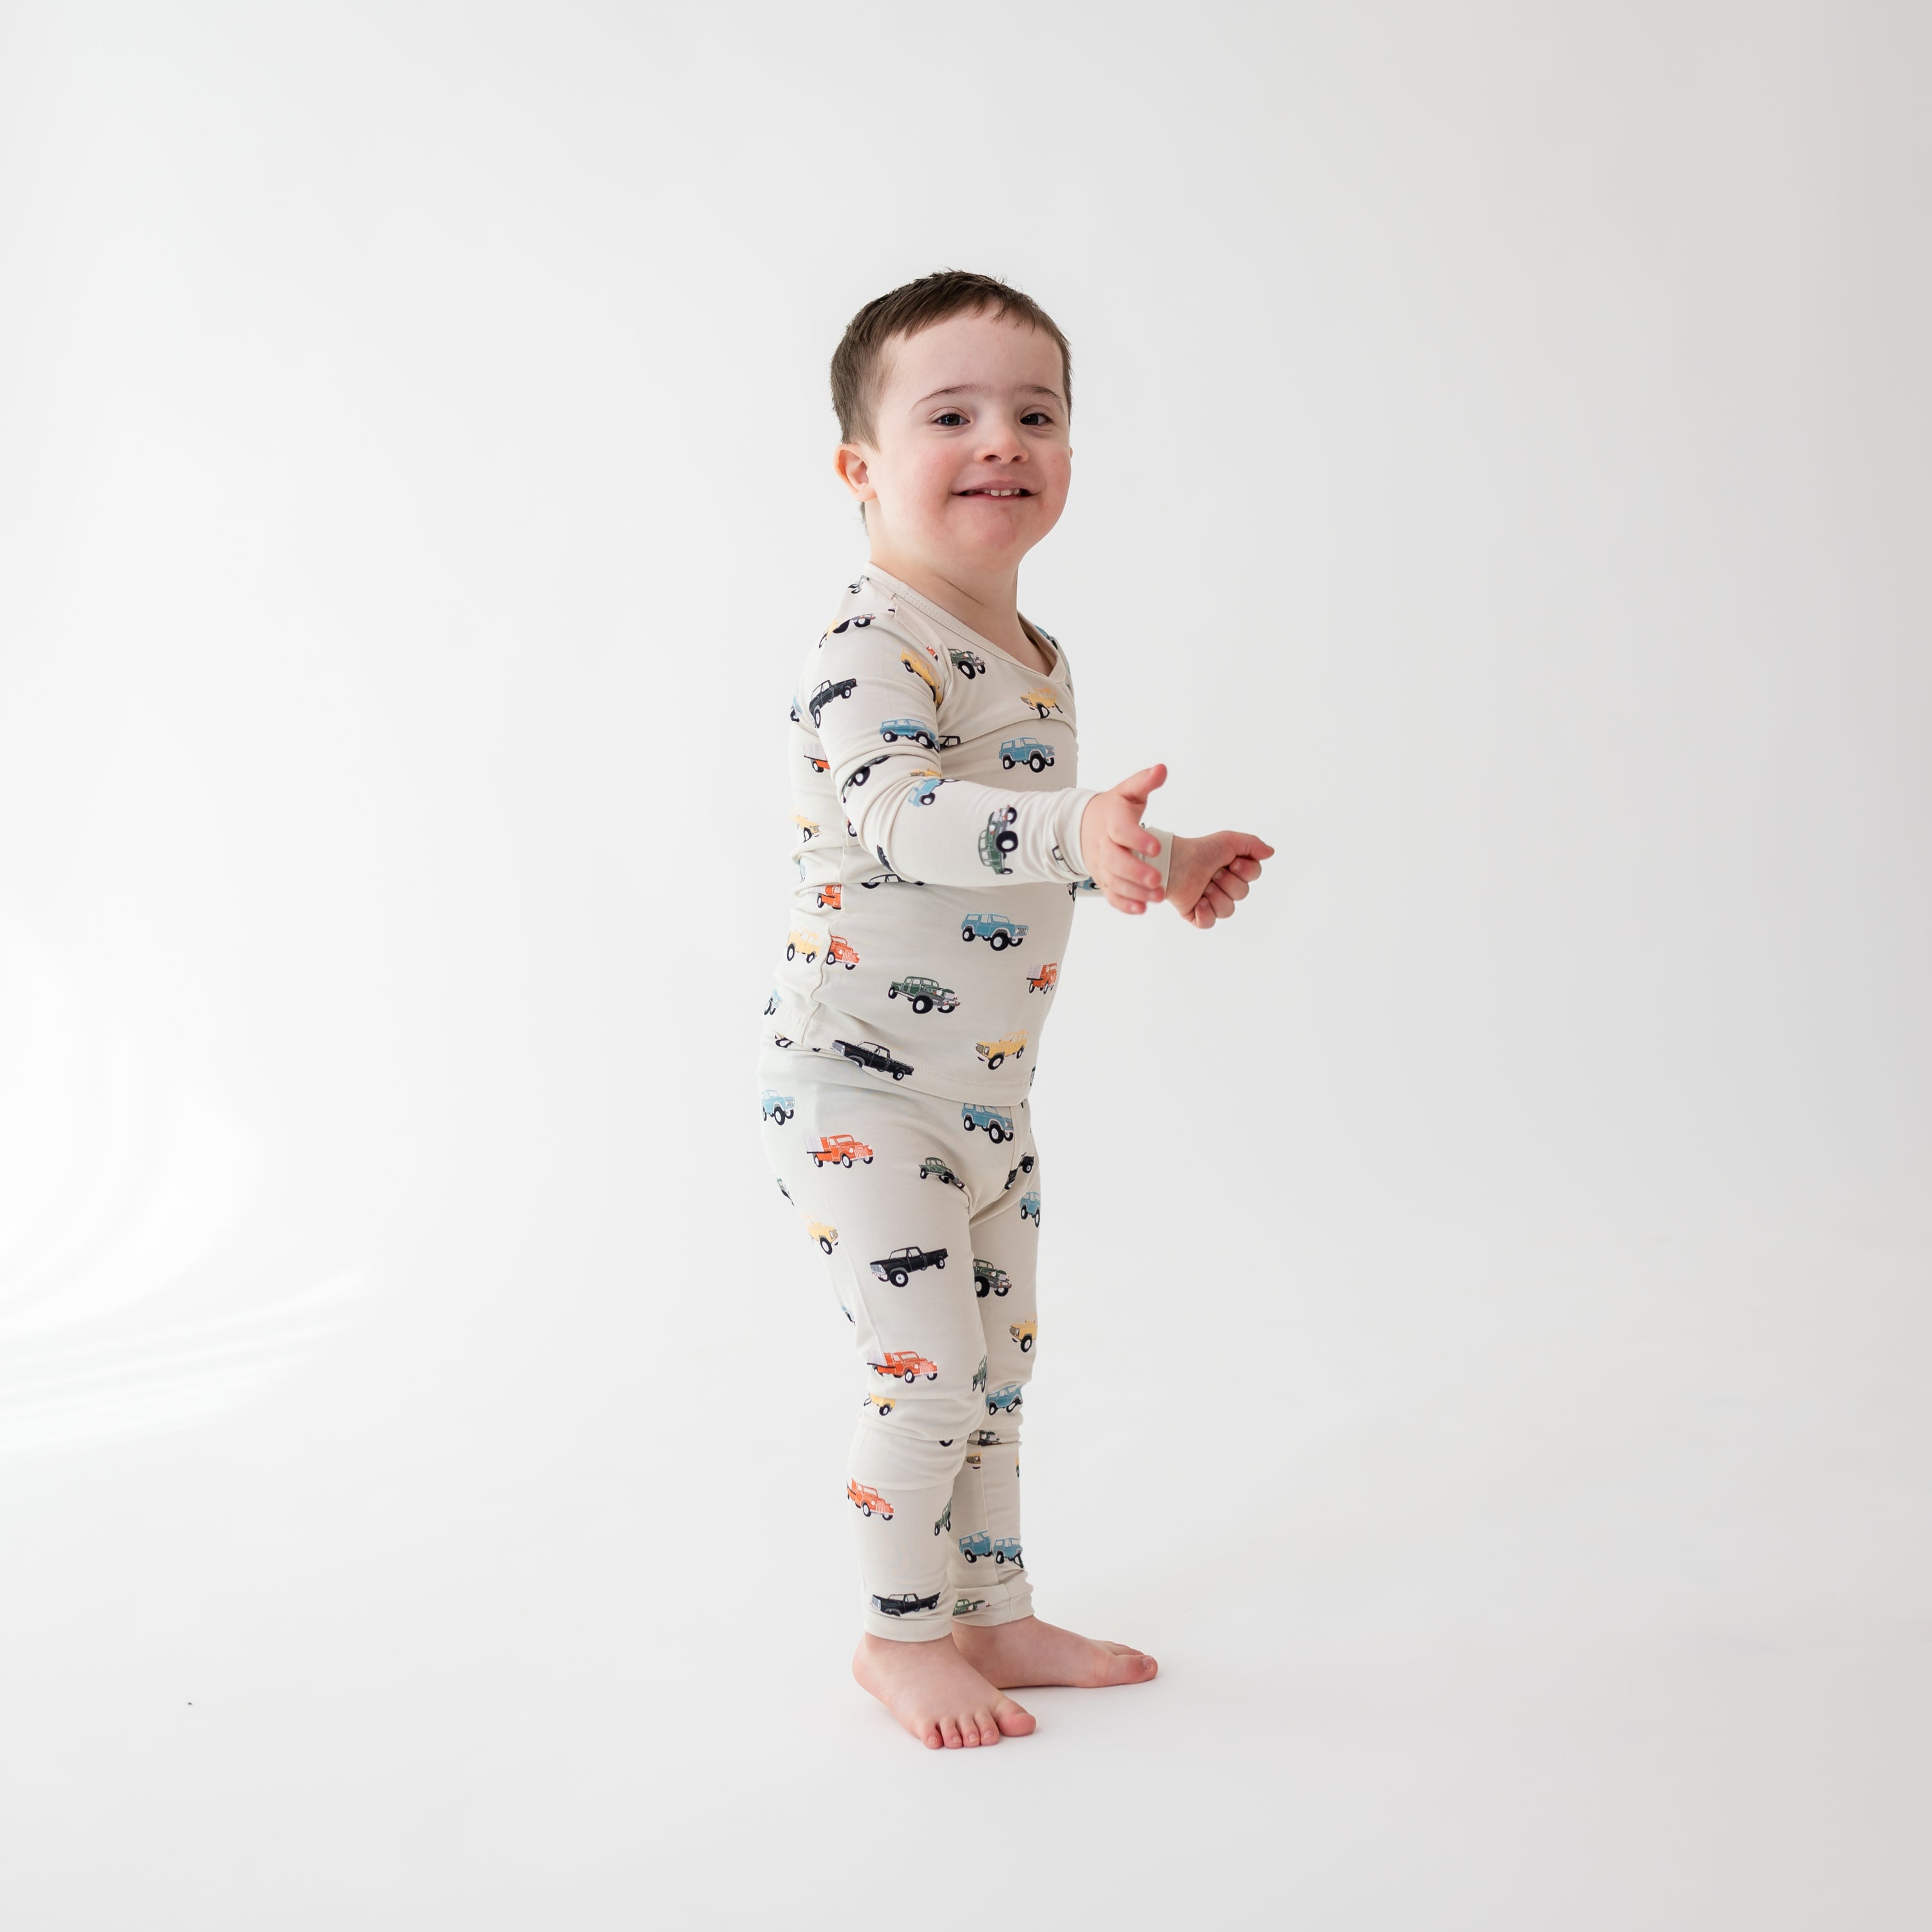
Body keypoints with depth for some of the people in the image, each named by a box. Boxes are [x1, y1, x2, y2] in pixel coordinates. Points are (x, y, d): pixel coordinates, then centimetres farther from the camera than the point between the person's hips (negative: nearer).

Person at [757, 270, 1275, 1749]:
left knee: (1001, 1367, 17)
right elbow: (900, 816, -36)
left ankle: (994, 1615, 33)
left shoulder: (1036, 658, 11)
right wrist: (1075, 830, -47)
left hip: (990, 1094, 9)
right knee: (928, 1376, -5)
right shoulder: (872, 650, -18)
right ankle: (902, 1635, 17)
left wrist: (1164, 868, 18)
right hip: (859, 1088, -9)